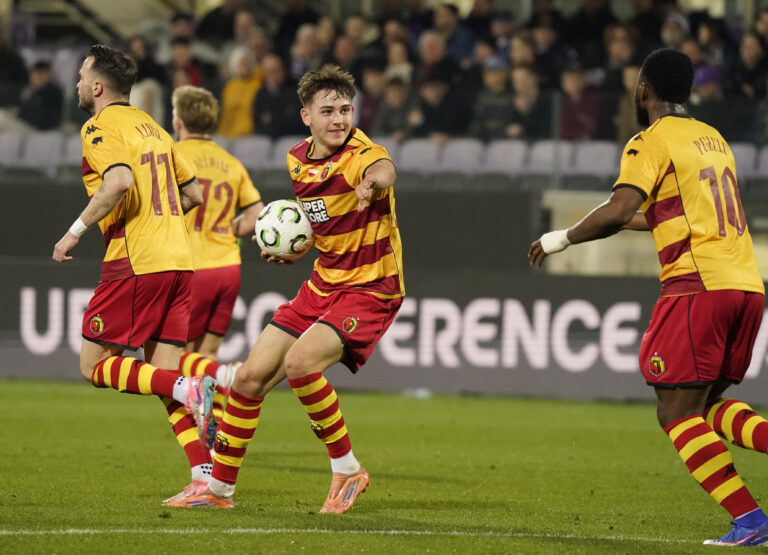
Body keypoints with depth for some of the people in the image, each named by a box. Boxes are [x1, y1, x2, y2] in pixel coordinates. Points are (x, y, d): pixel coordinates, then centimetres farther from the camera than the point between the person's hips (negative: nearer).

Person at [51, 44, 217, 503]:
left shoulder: (101, 128, -6)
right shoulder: (152, 126, 19)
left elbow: (120, 181, -25)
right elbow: (194, 194, 22)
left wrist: (76, 231, -17)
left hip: (136, 263, -8)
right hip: (179, 261, 8)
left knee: (95, 366, 2)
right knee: (164, 374, 8)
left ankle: (188, 389, -19)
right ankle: (205, 476, -6)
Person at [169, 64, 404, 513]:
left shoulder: (361, 155, -19)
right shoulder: (298, 160, 4)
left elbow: (384, 169, -47)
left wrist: (373, 180, -71)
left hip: (370, 290, -8)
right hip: (323, 285, 8)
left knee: (300, 363, -29)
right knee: (251, 377, 4)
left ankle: (348, 470, -10)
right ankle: (219, 488, 21)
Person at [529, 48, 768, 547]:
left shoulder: (652, 142, -3)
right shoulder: (714, 139, 21)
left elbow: (618, 211, -16)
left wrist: (563, 238, -2)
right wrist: (640, 220, 43)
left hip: (698, 284, -8)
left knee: (677, 411, -3)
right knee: (709, 403, 17)